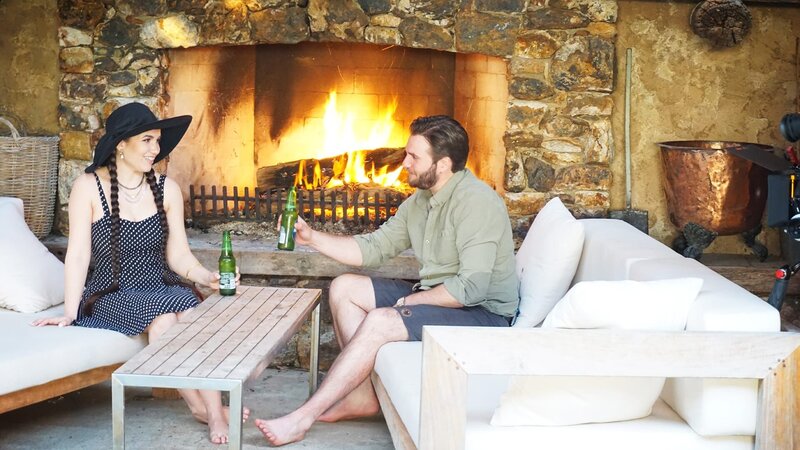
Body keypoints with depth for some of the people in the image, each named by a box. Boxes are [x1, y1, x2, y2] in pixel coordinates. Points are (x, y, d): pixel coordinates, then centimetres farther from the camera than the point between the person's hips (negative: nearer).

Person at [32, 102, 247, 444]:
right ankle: (202, 406, -21)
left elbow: (179, 255, 3)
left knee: (190, 310, -32)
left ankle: (213, 409, -33)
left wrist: (208, 278, -15)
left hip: (164, 288, 3)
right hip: (112, 296, -3)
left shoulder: (167, 189, 5)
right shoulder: (89, 187, -4)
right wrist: (70, 312, -16)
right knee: (163, 316, -33)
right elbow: (78, 254, -8)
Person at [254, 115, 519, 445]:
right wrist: (312, 238, 0)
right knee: (344, 287, 4)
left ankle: (302, 418, -19)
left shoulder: (476, 201, -22)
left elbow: (471, 287, -28)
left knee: (380, 322, -27)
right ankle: (364, 396, -1)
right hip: (434, 296, 10)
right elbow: (373, 248, 11)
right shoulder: (419, 201, 8)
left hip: (484, 312, -10)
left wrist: (410, 301, -16)